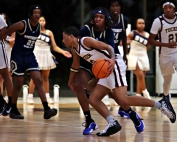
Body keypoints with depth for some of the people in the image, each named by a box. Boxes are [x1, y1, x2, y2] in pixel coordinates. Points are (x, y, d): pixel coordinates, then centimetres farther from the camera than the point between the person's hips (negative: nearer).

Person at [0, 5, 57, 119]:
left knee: (39, 81, -7)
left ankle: (46, 110, -13)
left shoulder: (39, 27, 1)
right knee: (18, 84, 0)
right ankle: (13, 110, 17)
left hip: (30, 56, 5)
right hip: (18, 56, -5)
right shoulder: (22, 25, -17)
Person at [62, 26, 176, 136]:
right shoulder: (74, 49, 16)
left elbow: (108, 47, -18)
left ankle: (161, 104, -17)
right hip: (107, 70, 10)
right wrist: (71, 81, 45)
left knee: (122, 100, -22)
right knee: (93, 99, 4)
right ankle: (112, 124, -8)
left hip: (114, 65, -10)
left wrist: (112, 59, -37)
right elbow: (75, 66, 36)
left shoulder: (85, 41, -11)